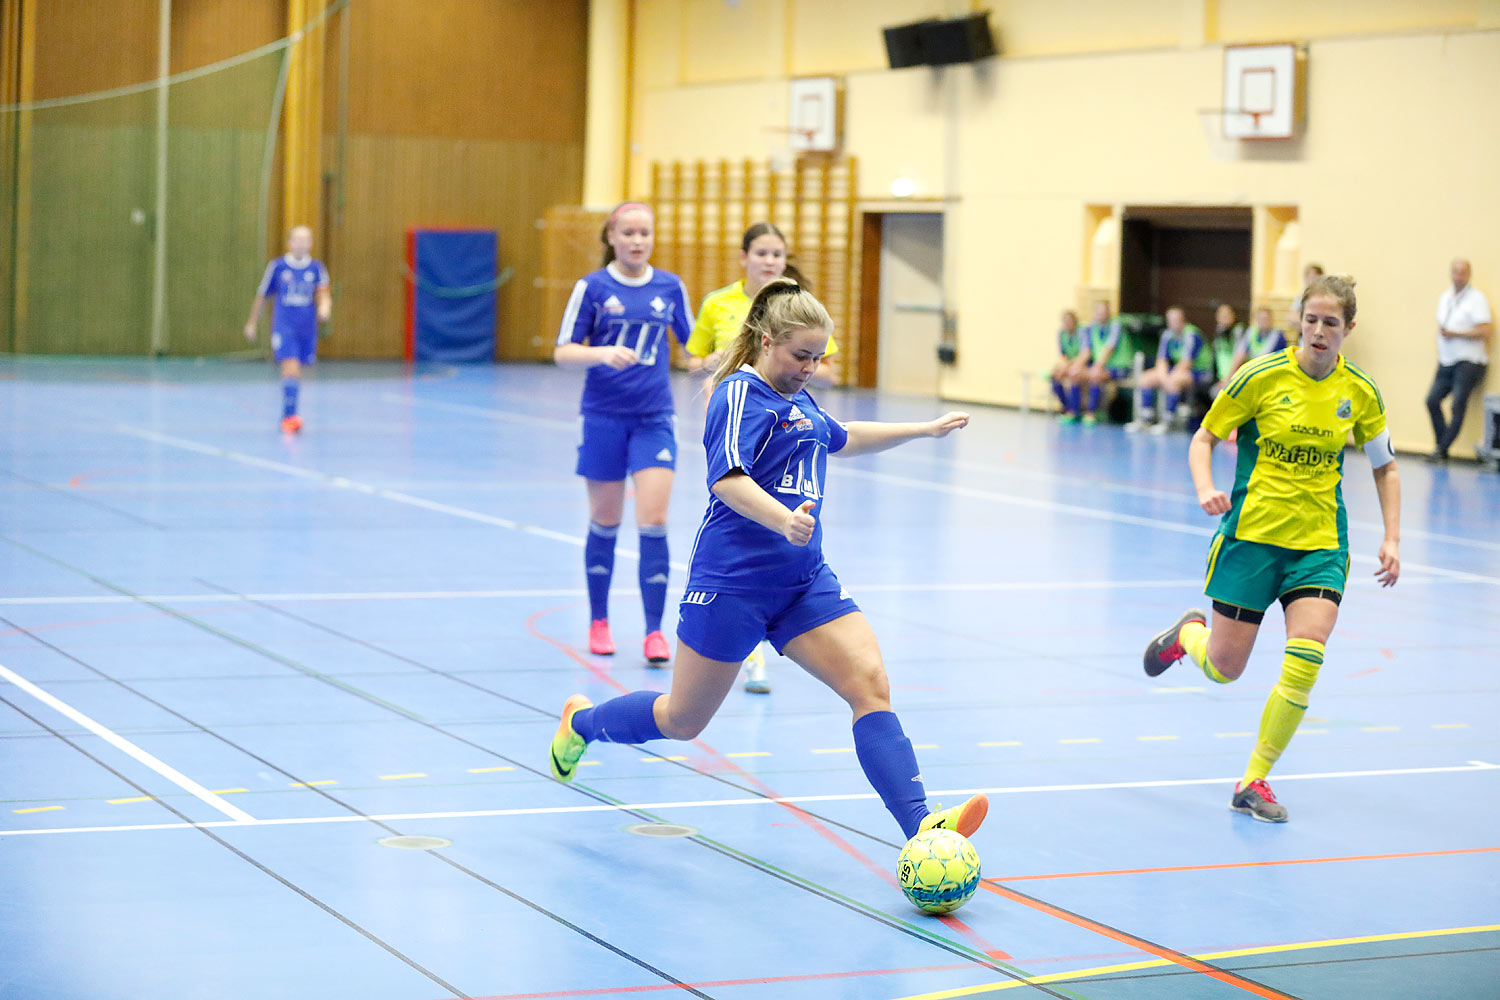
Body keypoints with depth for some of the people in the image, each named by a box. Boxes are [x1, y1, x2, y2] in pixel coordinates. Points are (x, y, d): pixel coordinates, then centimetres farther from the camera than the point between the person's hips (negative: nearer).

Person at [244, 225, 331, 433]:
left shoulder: (316, 267, 4)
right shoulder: (277, 266, 0)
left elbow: (324, 293, -6)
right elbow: (261, 296, 11)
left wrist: (325, 307, -29)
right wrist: (252, 323, 17)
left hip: (307, 328, 3)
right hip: (283, 328, -3)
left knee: (295, 373, 12)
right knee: (291, 369, -19)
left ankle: (287, 416, 28)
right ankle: (290, 415, -18)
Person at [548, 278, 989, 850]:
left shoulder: (798, 400, 15)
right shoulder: (741, 394, -13)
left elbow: (842, 439, 37)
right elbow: (727, 479, -29)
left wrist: (924, 430, 40)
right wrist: (784, 520, -46)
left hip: (803, 582, 7)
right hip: (732, 582, -7)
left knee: (870, 685, -13)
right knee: (683, 721, 7)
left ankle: (920, 827, -21)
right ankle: (581, 722, 37)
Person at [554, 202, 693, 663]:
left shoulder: (670, 287, 5)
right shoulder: (592, 287, -2)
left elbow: (693, 343, 17)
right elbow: (563, 352, -3)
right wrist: (603, 354, -21)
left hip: (654, 418, 1)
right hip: (604, 417, -1)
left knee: (653, 522, -9)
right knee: (605, 523, 8)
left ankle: (654, 631, -7)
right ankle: (599, 621, 25)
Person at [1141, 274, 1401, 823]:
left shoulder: (1360, 392, 0)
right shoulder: (1262, 376, -9)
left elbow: (1385, 467, 13)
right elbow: (1204, 438, -1)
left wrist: (1392, 539, 3)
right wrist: (1205, 490, -19)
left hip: (1320, 542, 2)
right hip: (1252, 534, -2)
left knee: (1304, 664, -17)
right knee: (1223, 669, 5)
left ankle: (1254, 783, -1)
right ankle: (1188, 632, 43)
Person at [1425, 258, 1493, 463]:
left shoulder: (1476, 298, -8)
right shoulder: (1445, 297, 15)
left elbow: (1486, 330, -16)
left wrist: (1455, 334, -16)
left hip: (1468, 362, -7)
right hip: (1446, 361, 7)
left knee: (1458, 405, -12)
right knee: (1432, 400, -5)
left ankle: (1442, 449, -9)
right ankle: (1441, 446, 4)